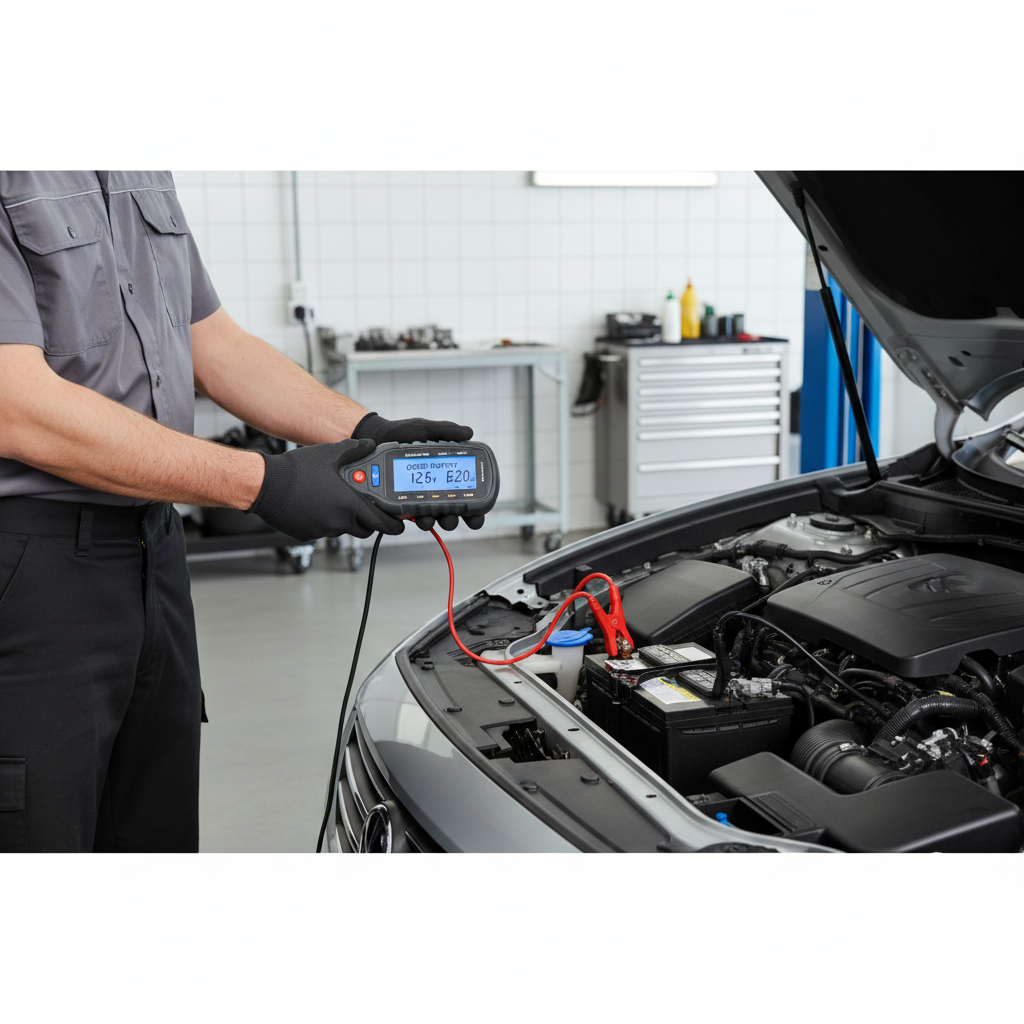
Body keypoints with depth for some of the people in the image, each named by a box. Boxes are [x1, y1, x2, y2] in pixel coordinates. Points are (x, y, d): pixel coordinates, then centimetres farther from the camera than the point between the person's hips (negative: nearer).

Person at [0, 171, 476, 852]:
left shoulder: (143, 174, 12)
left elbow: (215, 341, 16)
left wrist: (369, 434, 3)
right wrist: (264, 483, -22)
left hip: (155, 551, 9)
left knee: (158, 831, 18)